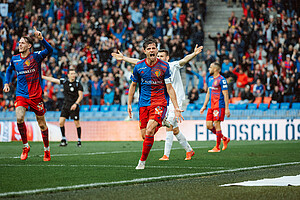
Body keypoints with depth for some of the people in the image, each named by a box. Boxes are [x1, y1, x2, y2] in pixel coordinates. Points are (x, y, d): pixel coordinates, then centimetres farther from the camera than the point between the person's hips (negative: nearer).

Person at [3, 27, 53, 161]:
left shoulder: (36, 56, -6)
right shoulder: (15, 59, 7)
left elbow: (49, 50, -24)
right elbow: (9, 70, 28)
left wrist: (41, 39, -38)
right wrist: (6, 83, 16)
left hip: (36, 95, -2)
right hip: (21, 95, 2)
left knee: (42, 123, 6)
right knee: (19, 118, -21)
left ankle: (46, 149, 25)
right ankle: (25, 146, -3)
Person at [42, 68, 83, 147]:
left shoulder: (78, 83, -6)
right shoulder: (64, 81, 3)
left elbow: (81, 95, -5)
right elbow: (52, 80, 8)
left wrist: (76, 104, -18)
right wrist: (41, 76, 8)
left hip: (74, 106, -4)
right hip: (66, 105, 4)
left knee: (77, 123, -3)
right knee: (61, 122, -4)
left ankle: (79, 140, 8)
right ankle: (64, 140, 6)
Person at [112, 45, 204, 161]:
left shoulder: (173, 66, -6)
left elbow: (185, 60, -24)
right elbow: (138, 62, 13)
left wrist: (194, 54, -43)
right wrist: (123, 58, 12)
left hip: (176, 100, -7)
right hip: (165, 102, 7)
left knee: (169, 126, -15)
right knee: (175, 130, 11)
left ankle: (166, 155, -15)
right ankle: (189, 150, 24)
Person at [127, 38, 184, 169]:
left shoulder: (164, 66, -4)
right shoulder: (139, 66, 2)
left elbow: (169, 88, -2)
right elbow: (133, 85, 15)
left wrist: (176, 108, -7)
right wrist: (129, 104, 11)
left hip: (160, 103, -3)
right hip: (143, 103, 3)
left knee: (149, 131, -22)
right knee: (144, 134, 0)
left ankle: (142, 161, -11)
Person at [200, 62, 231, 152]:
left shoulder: (221, 79, -10)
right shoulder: (210, 79, 15)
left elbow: (226, 95, -12)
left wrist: (227, 109, -16)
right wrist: (204, 106, 21)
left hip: (219, 106, -8)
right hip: (211, 106, 8)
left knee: (216, 124, -7)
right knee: (209, 125, 4)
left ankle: (217, 147, 0)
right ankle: (224, 139, 20)